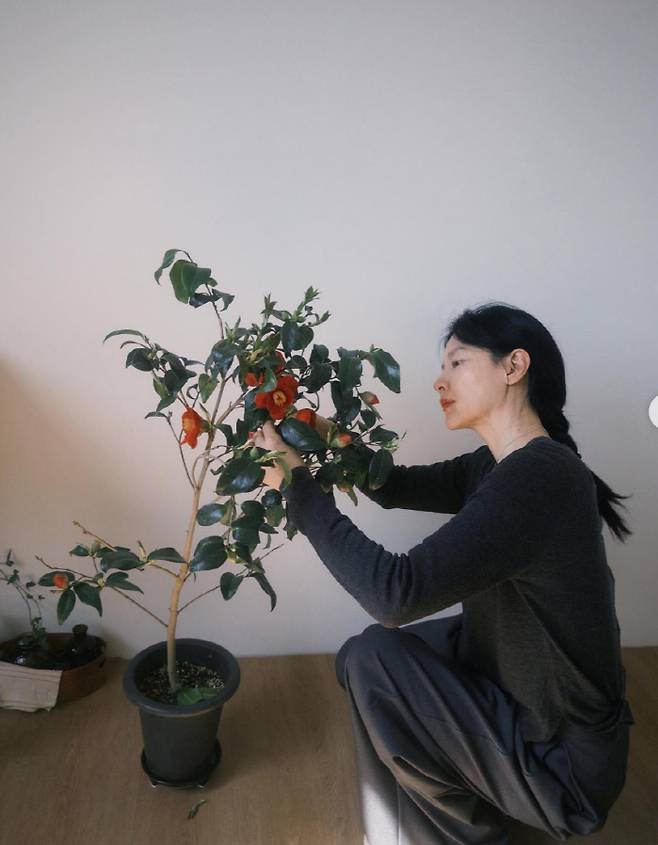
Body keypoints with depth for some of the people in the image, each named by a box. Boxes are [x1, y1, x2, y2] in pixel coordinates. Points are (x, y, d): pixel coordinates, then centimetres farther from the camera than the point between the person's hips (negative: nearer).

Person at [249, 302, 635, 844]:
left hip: (561, 761, -8)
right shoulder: (501, 466, 0)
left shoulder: (536, 477, -30)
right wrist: (331, 435, -5)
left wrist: (298, 484, -24)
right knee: (364, 656, 10)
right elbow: (397, 487, 12)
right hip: (524, 702, 9)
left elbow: (394, 594, -34)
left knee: (374, 658, -15)